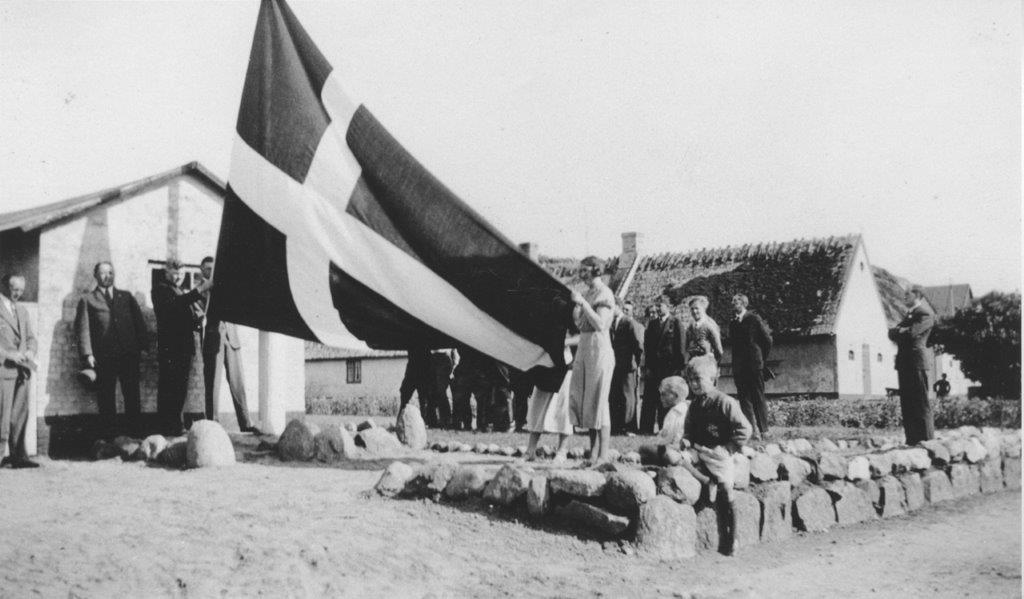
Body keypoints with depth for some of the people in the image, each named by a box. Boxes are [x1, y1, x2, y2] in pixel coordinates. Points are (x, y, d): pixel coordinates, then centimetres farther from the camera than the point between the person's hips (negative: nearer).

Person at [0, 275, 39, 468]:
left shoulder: (22, 311, 20)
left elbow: (31, 337, 22)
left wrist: (30, 352, 2)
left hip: (21, 371, 7)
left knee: (21, 415, 6)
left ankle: (18, 455, 10)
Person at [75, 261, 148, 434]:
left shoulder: (126, 297, 17)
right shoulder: (87, 300, 9)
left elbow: (139, 321, 13)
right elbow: (83, 328, 1)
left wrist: (142, 345, 1)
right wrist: (88, 354, -10)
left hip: (129, 355, 2)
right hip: (104, 358, -2)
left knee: (132, 395, 0)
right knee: (106, 399, 2)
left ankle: (135, 430, 4)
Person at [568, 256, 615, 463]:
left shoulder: (604, 293, -8)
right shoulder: (588, 293, 17)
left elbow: (600, 325, -19)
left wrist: (582, 303, -19)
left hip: (599, 348, -9)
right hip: (584, 347, 9)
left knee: (598, 401, -8)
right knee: (583, 400, 6)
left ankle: (603, 456, -5)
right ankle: (593, 453, 11)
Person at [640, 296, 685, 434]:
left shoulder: (676, 323, 1)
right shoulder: (652, 324, 14)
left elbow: (680, 346, -3)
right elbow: (647, 345, 13)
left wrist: (679, 366, -8)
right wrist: (647, 365, 4)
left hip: (669, 366, -4)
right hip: (653, 366, 4)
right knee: (649, 398, 1)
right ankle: (646, 429, 3)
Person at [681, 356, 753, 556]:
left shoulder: (725, 402, -8)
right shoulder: (694, 405, 13)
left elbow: (744, 429, -10)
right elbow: (689, 430, 24)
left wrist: (729, 449, -12)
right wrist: (686, 440, 1)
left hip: (719, 453, -6)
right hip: (698, 450, 6)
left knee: (725, 493, -9)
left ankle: (728, 543, 0)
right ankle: (708, 482, -23)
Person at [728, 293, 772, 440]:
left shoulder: (754, 319, -3)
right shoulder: (733, 323, 14)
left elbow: (768, 339, -1)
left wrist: (763, 358, 4)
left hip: (754, 365, -5)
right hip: (739, 367, 5)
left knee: (758, 398, -2)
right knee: (744, 399, 2)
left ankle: (763, 430, 3)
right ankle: (752, 429, 4)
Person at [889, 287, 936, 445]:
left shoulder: (925, 313, -4)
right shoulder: (909, 314, 25)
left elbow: (912, 332, -18)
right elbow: (892, 333, 17)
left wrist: (898, 331, 1)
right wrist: (901, 332, -3)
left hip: (916, 362, -9)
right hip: (904, 363, 9)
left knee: (921, 404, -8)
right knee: (907, 405, 7)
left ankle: (927, 441, -6)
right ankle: (912, 441, 10)